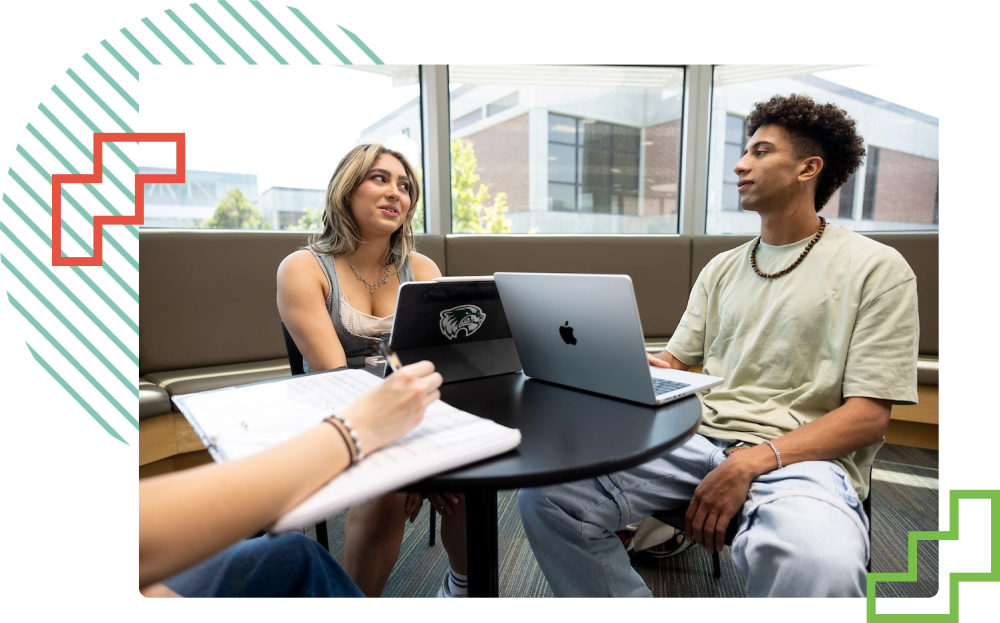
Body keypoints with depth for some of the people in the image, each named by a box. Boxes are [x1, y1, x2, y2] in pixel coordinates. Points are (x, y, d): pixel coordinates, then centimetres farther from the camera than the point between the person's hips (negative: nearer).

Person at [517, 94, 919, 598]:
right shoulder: (721, 269, 17)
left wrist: (749, 463, -18)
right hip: (698, 438, 4)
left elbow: (868, 415, -5)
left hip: (802, 455, -3)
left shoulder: (876, 268, 2)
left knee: (818, 568, -39)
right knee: (545, 493, -18)